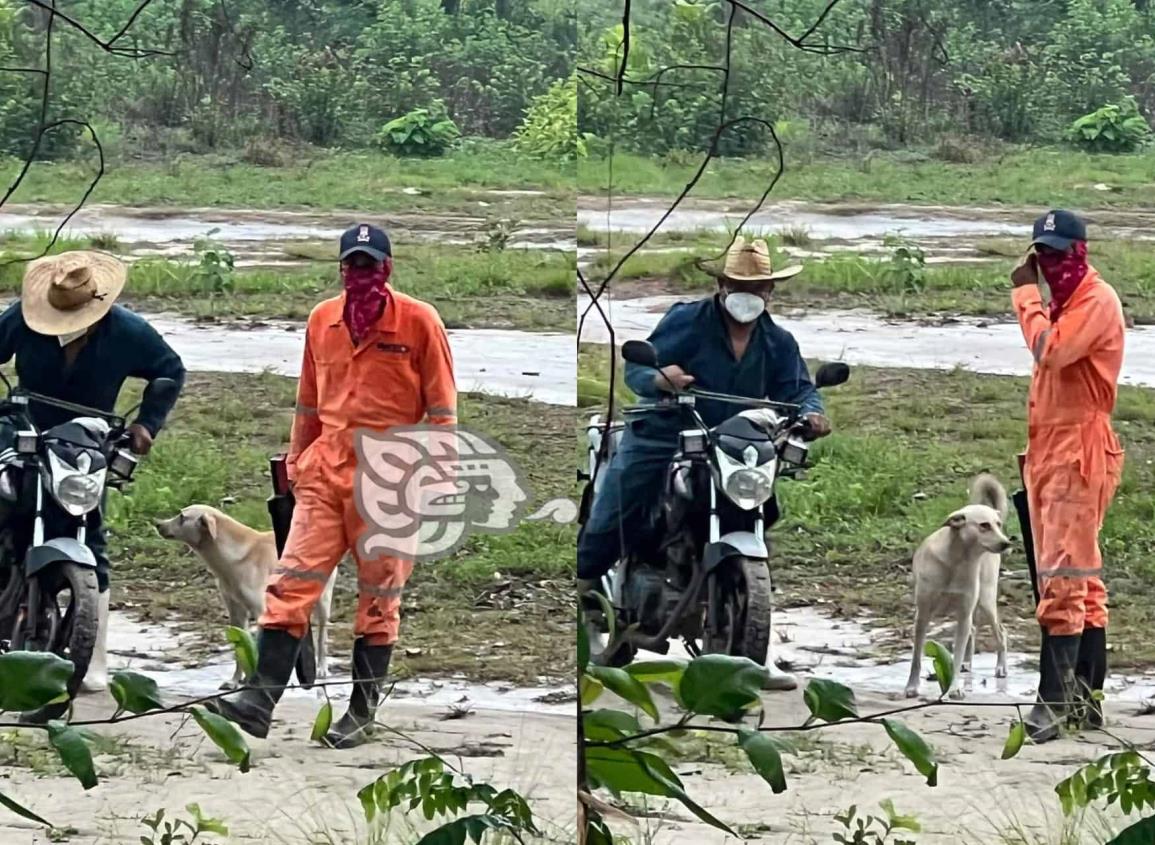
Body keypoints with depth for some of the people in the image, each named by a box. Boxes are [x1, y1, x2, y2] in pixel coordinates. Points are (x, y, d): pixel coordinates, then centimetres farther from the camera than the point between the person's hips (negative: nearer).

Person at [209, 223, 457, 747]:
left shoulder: (419, 322, -4)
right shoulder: (322, 320, 10)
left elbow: (442, 408, -1)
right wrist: (296, 459, 20)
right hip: (326, 470, 4)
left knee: (380, 596, 4)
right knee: (292, 583, -5)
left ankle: (363, 711, 11)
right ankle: (259, 700, -9)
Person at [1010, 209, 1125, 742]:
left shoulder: (1097, 302, -11)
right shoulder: (1063, 300, 20)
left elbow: (1050, 350, -25)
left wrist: (1027, 294, -14)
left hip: (1078, 450, -10)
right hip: (1049, 448, 10)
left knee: (1063, 578, -15)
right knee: (1082, 579, 11)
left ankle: (1055, 700, -19)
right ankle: (1085, 694, 14)